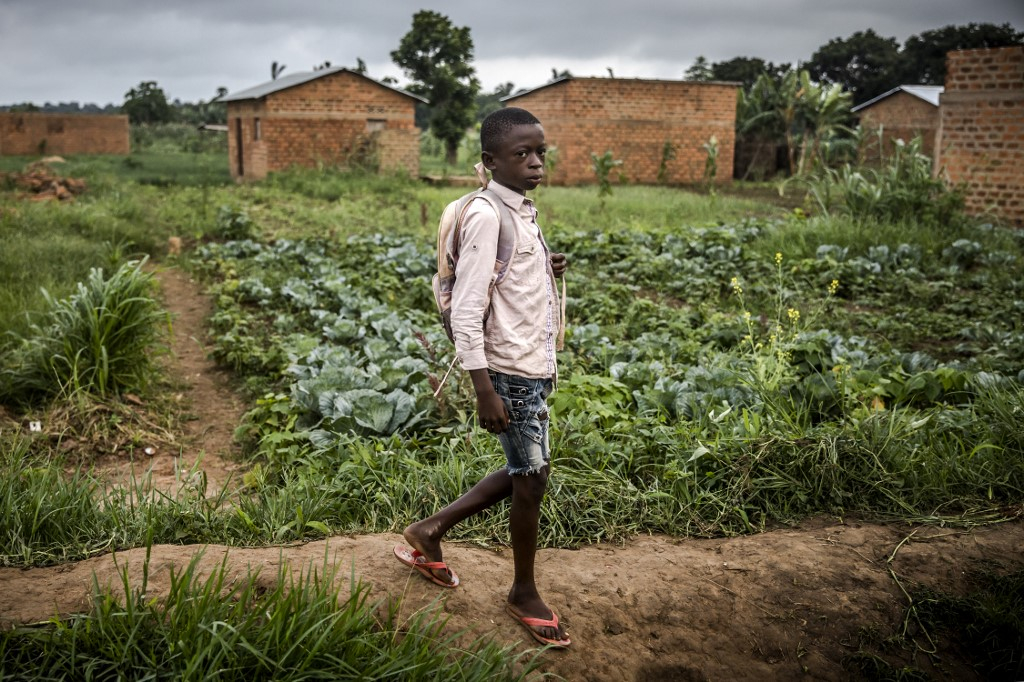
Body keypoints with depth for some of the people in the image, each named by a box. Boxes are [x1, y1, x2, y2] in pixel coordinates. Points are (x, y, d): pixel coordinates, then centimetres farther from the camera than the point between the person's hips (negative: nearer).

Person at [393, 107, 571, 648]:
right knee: (532, 478, 4)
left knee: (523, 472, 19)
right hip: (510, 370, -9)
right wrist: (484, 391, -22)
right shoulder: (486, 216, -18)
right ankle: (524, 593, 26)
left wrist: (545, 271, 2)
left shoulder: (522, 211, 10)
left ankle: (429, 533, 33)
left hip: (535, 365, 9)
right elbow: (466, 311, -21)